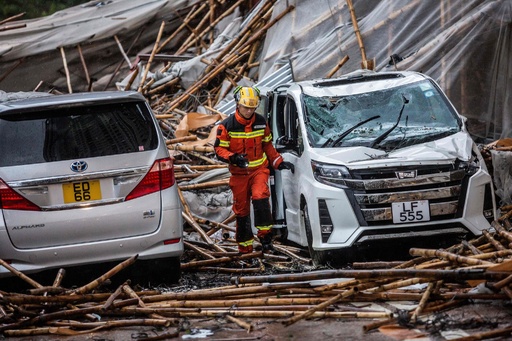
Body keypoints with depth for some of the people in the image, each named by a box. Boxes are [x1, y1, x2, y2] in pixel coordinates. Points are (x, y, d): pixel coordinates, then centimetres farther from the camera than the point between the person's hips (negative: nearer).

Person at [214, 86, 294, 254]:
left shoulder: (261, 122, 3)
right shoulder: (227, 125, -7)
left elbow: (267, 145, 15)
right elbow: (219, 149, -6)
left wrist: (279, 162, 8)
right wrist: (233, 158, -24)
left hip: (259, 170, 1)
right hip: (239, 173, -1)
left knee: (260, 198, -25)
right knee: (241, 210, 5)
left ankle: (265, 236, -18)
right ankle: (245, 248, 15)